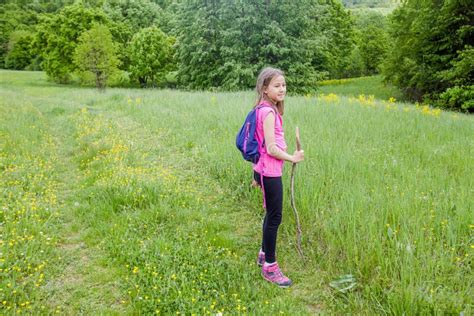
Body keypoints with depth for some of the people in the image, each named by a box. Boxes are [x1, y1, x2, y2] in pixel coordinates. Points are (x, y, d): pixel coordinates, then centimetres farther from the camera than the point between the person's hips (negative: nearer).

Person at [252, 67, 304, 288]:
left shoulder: (264, 109, 11)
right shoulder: (269, 112, -18)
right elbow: (271, 149, -22)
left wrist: (258, 172, 20)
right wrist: (292, 158, -9)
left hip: (265, 170, 10)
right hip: (270, 172, -10)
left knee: (271, 214, 20)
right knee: (274, 218, 0)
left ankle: (264, 254, 36)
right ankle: (270, 267, 12)